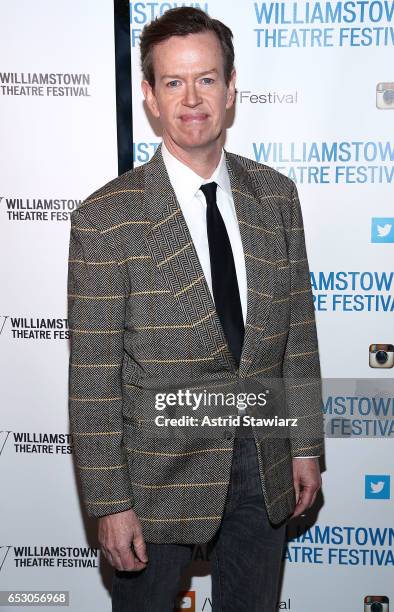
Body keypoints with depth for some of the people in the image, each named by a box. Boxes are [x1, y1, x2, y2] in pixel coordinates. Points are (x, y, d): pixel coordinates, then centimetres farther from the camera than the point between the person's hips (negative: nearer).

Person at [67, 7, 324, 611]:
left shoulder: (276, 195, -1)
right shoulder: (106, 218, -15)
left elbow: (296, 329, 4)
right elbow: (93, 378, -13)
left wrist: (306, 445, 6)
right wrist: (110, 503, -11)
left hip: (263, 466, 4)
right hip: (160, 471, -3)